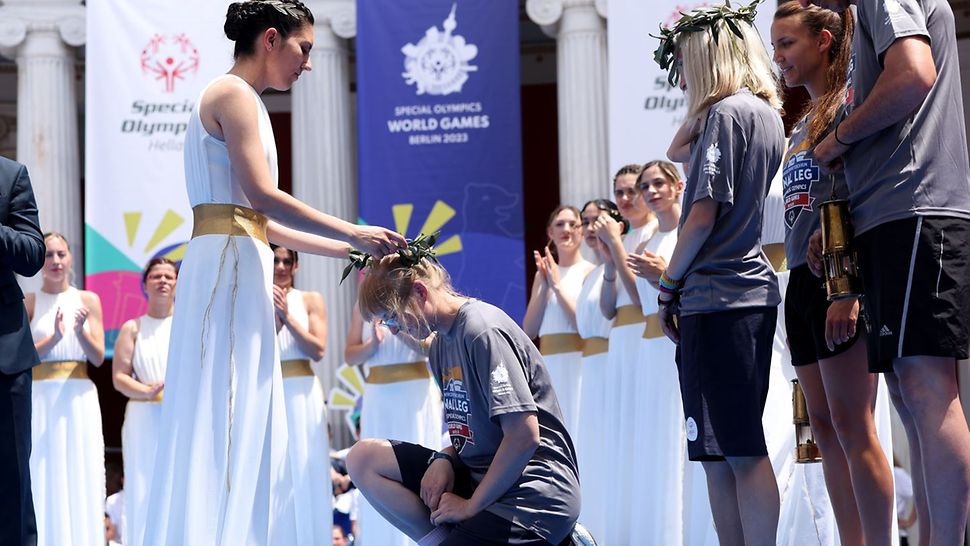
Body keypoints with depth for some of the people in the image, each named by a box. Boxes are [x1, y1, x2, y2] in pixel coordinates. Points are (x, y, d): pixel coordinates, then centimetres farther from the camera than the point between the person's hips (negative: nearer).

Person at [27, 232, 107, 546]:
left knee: (80, 478, -1)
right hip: (40, 398, -1)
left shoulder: (88, 301, 8)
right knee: (43, 481, -4)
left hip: (79, 398, 1)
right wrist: (53, 338, -20)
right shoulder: (28, 303, 4)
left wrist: (81, 331, -15)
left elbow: (98, 357, 3)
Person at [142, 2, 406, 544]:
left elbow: (265, 223, 19)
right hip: (228, 263, -10)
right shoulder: (234, 94, -6)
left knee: (246, 428, 6)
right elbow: (264, 197, -16)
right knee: (225, 418, -12)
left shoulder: (244, 102, 22)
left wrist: (353, 250, 18)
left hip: (241, 267, 10)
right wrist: (355, 233, -11)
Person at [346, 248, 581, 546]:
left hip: (531, 496, -10)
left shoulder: (483, 332, -17)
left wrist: (472, 505, -13)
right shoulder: (441, 342, 13)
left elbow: (524, 436, -22)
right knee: (364, 458, 4)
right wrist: (444, 458, -1)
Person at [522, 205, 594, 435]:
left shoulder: (590, 272, -1)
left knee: (577, 426, -8)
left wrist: (557, 286, -10)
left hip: (578, 363, -5)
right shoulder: (543, 274, 15)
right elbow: (529, 330, 8)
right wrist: (544, 287, -3)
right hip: (548, 365, 5)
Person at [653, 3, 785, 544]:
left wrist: (668, 288, -5)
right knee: (736, 450, 9)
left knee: (738, 452, -11)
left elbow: (704, 214, -14)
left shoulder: (726, 112, -10)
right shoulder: (768, 115, 17)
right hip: (753, 293, 9)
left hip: (715, 298, -9)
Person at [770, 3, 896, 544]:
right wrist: (802, 286, 15)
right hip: (803, 281, 9)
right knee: (825, 428, 6)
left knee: (852, 424, -12)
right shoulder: (804, 123, 20)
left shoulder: (851, 104, -6)